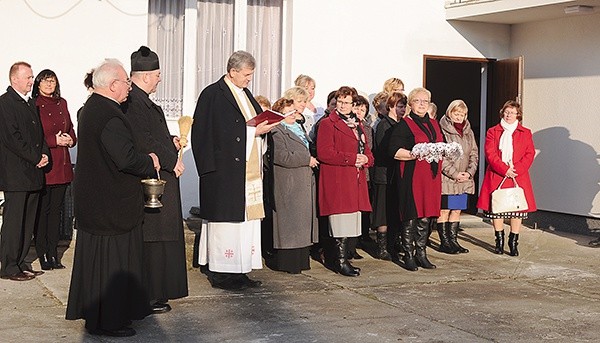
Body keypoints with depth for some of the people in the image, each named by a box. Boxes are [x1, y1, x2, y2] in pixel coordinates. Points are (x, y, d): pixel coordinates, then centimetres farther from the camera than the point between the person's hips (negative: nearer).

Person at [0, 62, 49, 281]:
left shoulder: (30, 103, 19)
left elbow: (39, 133, 21)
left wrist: (44, 154, 3)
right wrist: (36, 158, -13)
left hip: (33, 172, 8)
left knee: (28, 220, 10)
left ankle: (20, 263, 18)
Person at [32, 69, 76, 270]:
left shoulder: (62, 103, 13)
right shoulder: (34, 105, -6)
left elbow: (70, 129, 20)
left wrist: (70, 139, -1)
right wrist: (54, 140, -16)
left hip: (62, 166, 6)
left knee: (56, 209, 10)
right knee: (42, 210, 0)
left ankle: (53, 253, 16)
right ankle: (42, 253, 9)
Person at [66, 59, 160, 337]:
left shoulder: (91, 108, 10)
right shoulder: (108, 116, -23)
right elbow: (127, 157, -29)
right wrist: (150, 161, -10)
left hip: (92, 197, 10)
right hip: (111, 203, -10)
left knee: (96, 256, 18)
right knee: (112, 259, 0)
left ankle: (92, 312, 30)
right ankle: (107, 320, 9)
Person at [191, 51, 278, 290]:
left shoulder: (245, 94, 17)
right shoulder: (213, 95, -9)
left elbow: (257, 119, 23)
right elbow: (220, 132, -16)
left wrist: (267, 125, 2)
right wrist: (254, 130, -16)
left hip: (247, 169, 9)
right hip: (224, 170, -8)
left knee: (247, 219, 8)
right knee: (226, 219, -6)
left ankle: (240, 271, 14)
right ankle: (220, 273, 2)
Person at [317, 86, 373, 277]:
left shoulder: (357, 124, 21)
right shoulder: (328, 124, -3)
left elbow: (367, 150, 23)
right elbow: (323, 153, -14)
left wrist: (365, 159, -2)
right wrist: (352, 159, -15)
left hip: (356, 181, 7)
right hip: (337, 181, -7)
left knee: (351, 223, 7)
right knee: (342, 223, -8)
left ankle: (343, 259, 15)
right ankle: (340, 261, -1)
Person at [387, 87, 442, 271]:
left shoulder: (434, 124, 19)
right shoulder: (404, 125, -3)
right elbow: (394, 150, -13)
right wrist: (415, 155, -24)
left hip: (431, 177, 6)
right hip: (412, 176, -6)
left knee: (427, 215, 8)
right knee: (411, 216, -4)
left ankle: (421, 253, 17)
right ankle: (408, 256, 4)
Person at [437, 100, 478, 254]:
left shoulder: (468, 132, 14)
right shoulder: (442, 130, -7)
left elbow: (474, 154, 14)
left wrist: (469, 172, -2)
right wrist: (454, 173, -15)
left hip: (464, 180, 6)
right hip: (445, 178, -6)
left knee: (457, 211, 10)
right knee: (444, 211, -2)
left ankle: (453, 240, 17)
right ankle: (444, 242, 5)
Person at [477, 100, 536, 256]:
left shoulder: (526, 133, 11)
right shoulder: (493, 132, 8)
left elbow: (530, 154, 3)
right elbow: (490, 154, -2)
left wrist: (516, 169, -13)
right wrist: (504, 169, -15)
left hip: (518, 177, 1)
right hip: (496, 177, 0)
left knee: (517, 209, -2)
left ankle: (513, 243, 7)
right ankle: (499, 241, 13)